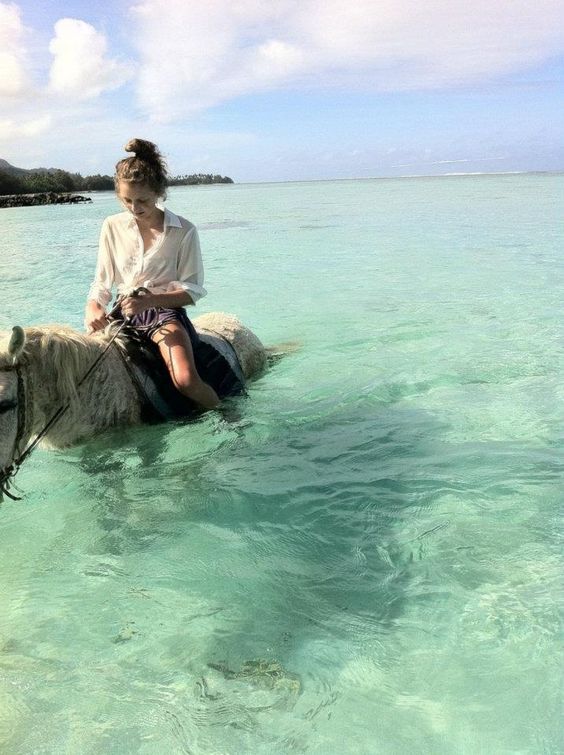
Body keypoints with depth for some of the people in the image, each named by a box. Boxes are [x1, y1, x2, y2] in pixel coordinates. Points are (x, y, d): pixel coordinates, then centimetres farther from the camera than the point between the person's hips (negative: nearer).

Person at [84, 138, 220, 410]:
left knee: (186, 380, -27)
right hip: (123, 311, 5)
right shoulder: (112, 227, 7)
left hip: (165, 310, -4)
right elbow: (102, 282, 10)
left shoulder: (183, 231, -4)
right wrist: (93, 307, -13)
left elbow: (193, 290, -5)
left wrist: (148, 301, -21)